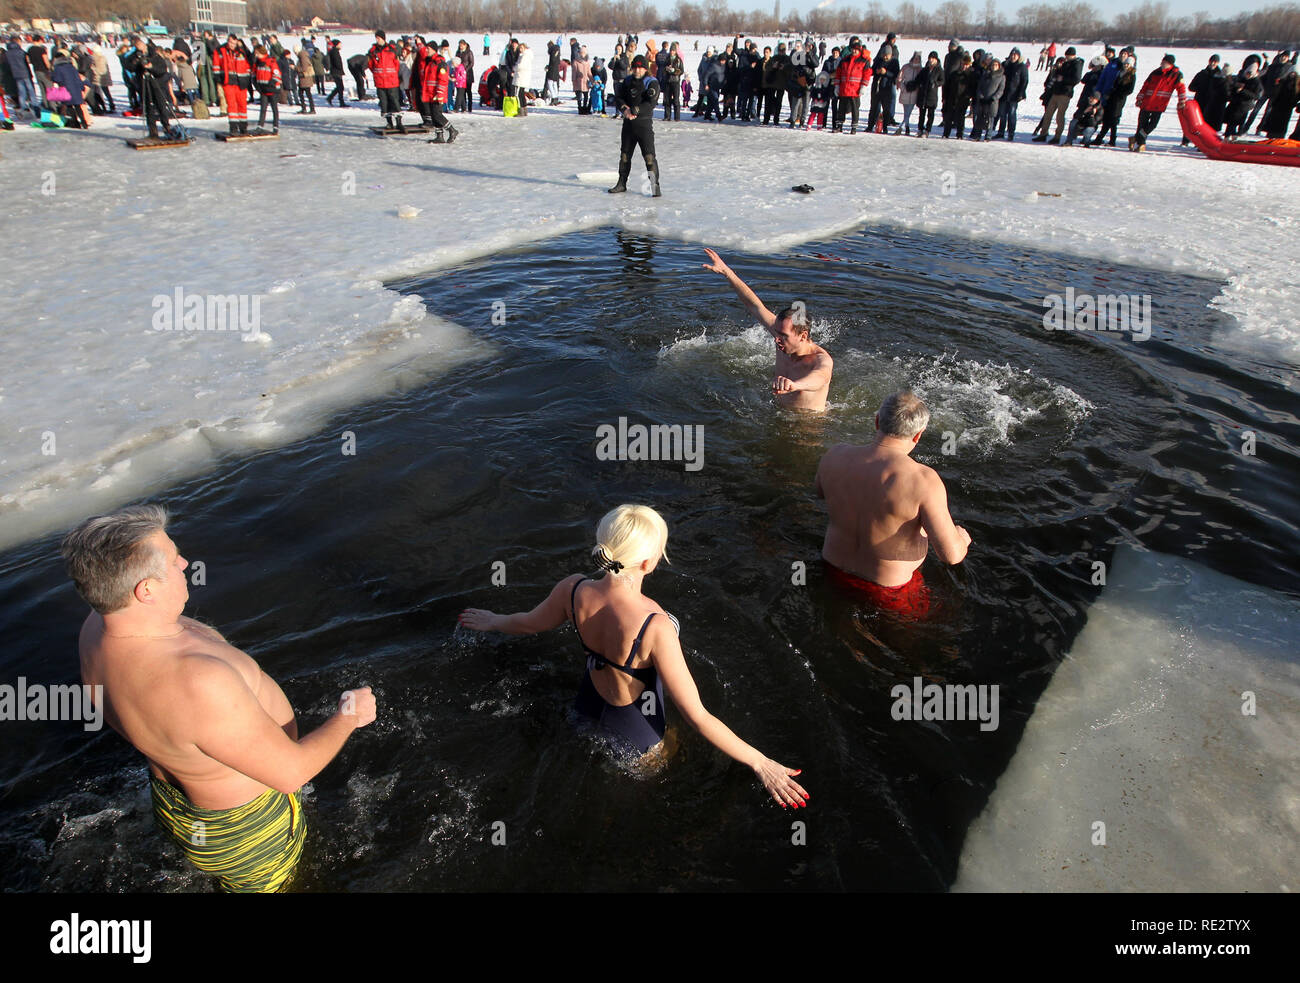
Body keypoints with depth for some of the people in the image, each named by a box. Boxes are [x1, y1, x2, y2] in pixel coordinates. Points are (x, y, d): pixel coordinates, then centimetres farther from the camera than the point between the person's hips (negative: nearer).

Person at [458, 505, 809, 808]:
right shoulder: (655, 628, -42)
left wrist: (492, 621, 20)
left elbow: (530, 623, -2)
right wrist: (761, 763, -23)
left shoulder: (574, 590, -26)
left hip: (587, 707, 5)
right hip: (636, 736, -5)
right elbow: (697, 717, -34)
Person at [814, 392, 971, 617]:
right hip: (890, 593, -5)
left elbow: (819, 491, 7)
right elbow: (951, 554, -26)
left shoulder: (835, 455, -16)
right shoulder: (923, 480, -30)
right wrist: (962, 538, -3)